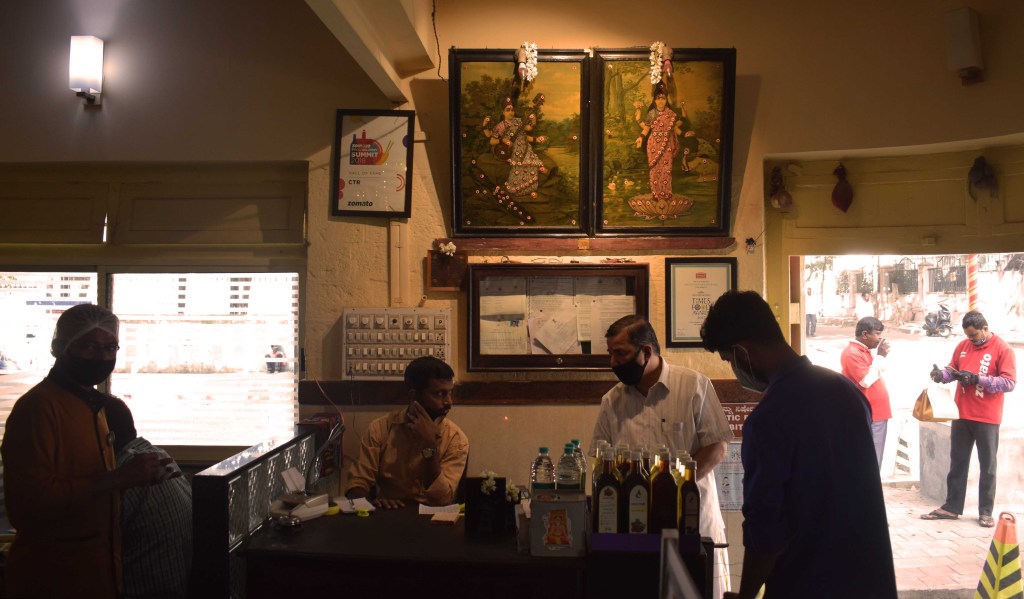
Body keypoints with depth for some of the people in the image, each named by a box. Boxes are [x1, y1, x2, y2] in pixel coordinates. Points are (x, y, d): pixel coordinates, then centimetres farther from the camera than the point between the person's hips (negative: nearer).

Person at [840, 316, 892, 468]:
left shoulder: (865, 351, 13)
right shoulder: (852, 353, -17)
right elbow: (867, 380, -21)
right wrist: (880, 356, -16)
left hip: (877, 413, 10)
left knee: (875, 460, 16)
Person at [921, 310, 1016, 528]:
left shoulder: (1002, 349, -8)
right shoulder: (963, 346, 7)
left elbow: (1009, 383, -15)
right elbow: (952, 370, 14)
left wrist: (977, 378, -22)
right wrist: (942, 375, -9)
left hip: (987, 419, -5)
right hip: (961, 415, 5)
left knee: (987, 466, 5)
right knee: (957, 462, 11)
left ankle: (986, 512, 13)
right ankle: (951, 507, 18)